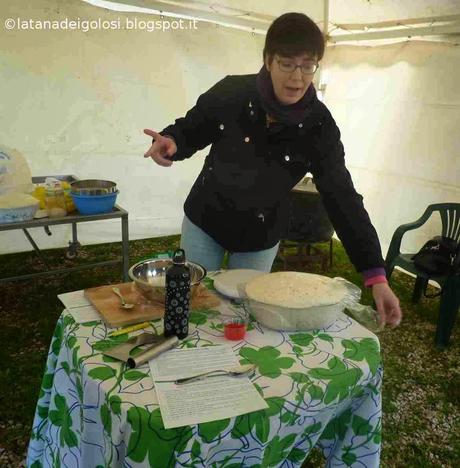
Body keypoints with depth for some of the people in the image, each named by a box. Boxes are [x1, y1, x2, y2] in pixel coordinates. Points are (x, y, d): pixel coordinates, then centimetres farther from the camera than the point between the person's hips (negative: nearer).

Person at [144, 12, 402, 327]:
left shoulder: (319, 126, -18)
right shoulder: (231, 92, -17)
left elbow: (343, 198, -20)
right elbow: (191, 130, -3)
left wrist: (376, 275, -26)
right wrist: (170, 143, -29)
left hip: (260, 238, 0)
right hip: (204, 222, 1)